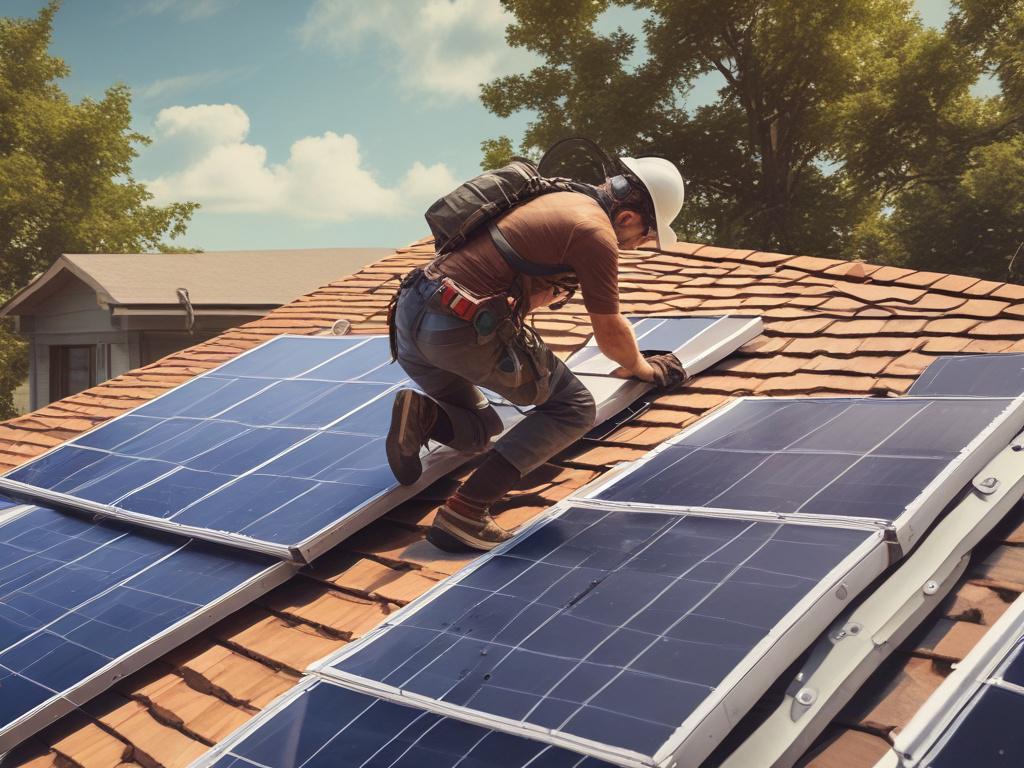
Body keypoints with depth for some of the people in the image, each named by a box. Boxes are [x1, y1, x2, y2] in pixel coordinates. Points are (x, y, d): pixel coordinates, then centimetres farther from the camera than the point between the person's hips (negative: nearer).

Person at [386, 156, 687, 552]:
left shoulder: (558, 197, 21)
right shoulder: (596, 232, -6)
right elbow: (610, 335, 2)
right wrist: (640, 367, 23)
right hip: (466, 329, -9)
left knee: (476, 432, 29)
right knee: (574, 409, 5)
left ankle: (423, 416, -4)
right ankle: (464, 512, -9)